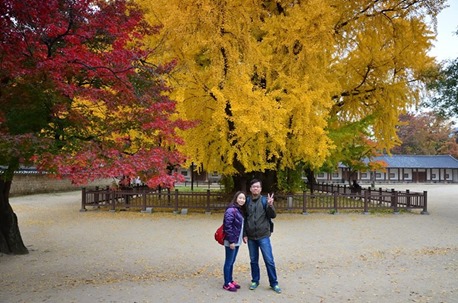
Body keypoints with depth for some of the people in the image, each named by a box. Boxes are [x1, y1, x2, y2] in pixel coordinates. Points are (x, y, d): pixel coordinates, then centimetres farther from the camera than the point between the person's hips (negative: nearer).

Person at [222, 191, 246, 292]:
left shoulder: (240, 210, 11)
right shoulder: (231, 210, -17)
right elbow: (228, 226, -20)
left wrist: (243, 236, 11)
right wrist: (231, 241, -20)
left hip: (237, 241, 8)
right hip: (231, 241, -8)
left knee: (232, 262, 16)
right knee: (229, 262, 1)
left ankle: (230, 280, 26)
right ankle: (227, 284, 9)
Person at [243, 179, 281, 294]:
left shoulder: (265, 200, -3)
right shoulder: (247, 201, 3)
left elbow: (273, 216, -9)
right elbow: (244, 219, 7)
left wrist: (270, 205, -27)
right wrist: (244, 234, 3)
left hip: (263, 236, -2)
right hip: (251, 237, 2)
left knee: (269, 260, -1)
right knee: (253, 260, 13)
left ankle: (274, 283, 11)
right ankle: (255, 281, 27)